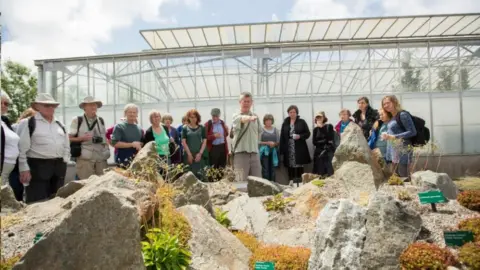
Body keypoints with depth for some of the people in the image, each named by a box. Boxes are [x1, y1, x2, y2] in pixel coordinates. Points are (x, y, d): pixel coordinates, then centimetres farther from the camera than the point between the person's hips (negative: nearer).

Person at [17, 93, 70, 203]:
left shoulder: (60, 125, 15)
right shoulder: (28, 123, -5)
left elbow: (66, 145, 21)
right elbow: (22, 149, -8)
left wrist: (65, 159, 8)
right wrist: (24, 169, -13)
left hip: (59, 166, 6)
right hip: (38, 166, -6)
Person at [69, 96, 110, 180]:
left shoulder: (101, 120, 14)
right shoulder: (77, 120, 0)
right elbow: (69, 138, 1)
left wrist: (107, 151, 9)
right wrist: (82, 138, -15)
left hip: (101, 158, 4)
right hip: (84, 158, -4)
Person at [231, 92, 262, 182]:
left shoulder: (255, 117, 13)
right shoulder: (236, 116, -3)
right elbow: (242, 119, -28)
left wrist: (254, 144, 14)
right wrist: (250, 118, -50)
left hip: (254, 153, 5)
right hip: (240, 153, -4)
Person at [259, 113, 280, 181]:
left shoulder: (275, 130, 9)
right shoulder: (261, 130, -1)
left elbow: (278, 141, 9)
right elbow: (259, 141, -5)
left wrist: (274, 144, -10)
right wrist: (267, 143, -14)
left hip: (273, 152, 3)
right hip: (264, 152, -3)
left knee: (272, 169, 6)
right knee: (265, 169, -4)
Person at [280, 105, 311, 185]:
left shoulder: (302, 122, 4)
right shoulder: (285, 123, 9)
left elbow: (308, 133, 4)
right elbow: (282, 137, 6)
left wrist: (300, 136, -15)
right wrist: (282, 150, 0)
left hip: (299, 149, -2)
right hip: (289, 149, 2)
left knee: (299, 167, -2)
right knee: (290, 168, 2)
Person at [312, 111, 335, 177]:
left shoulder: (329, 126, 3)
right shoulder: (315, 129, 12)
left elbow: (330, 139, -12)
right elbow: (314, 142, 3)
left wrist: (321, 127, -10)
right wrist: (325, 141, -7)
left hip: (328, 152, -3)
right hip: (318, 152, 3)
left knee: (329, 172, -13)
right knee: (319, 173, -2)